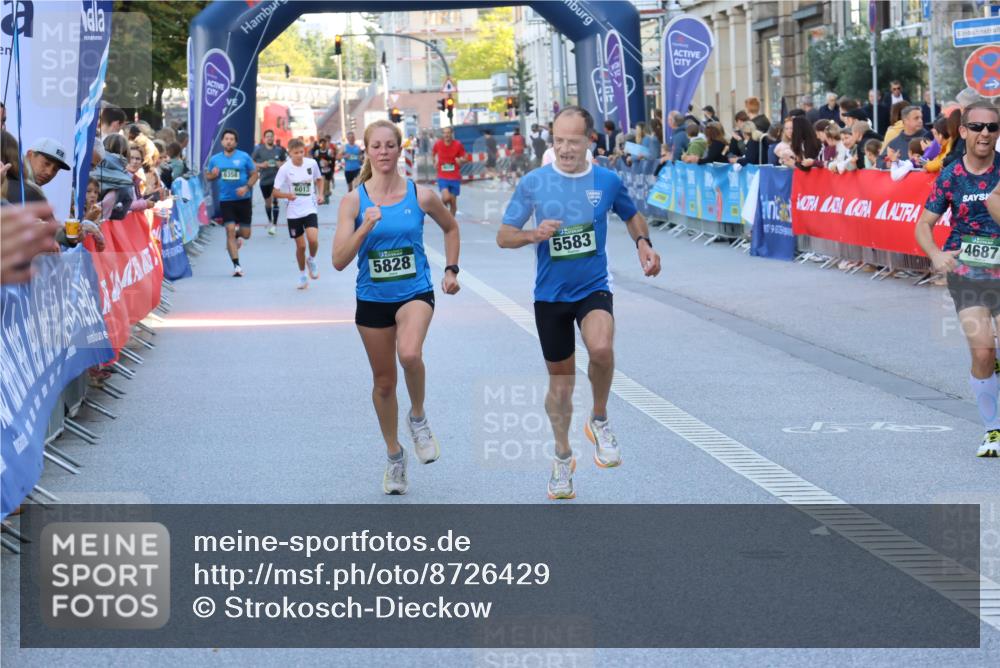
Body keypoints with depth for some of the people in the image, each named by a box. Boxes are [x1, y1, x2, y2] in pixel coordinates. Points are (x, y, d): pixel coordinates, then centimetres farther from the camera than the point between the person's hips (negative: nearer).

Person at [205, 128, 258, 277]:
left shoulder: (244, 157, -1)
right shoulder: (215, 159, 5)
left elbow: (254, 174, 1)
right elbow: (208, 176, 15)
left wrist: (247, 187, -15)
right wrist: (212, 174, -9)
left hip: (243, 199, 0)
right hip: (225, 200, 0)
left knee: (245, 234, 4)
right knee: (230, 230, -12)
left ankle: (237, 236, 43)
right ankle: (236, 265, -8)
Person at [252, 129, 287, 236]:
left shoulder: (279, 150, 2)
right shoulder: (259, 150, 0)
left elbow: (284, 162, 15)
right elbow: (252, 163, 4)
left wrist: (281, 165, -7)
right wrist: (261, 165, -14)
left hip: (276, 178, -2)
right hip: (264, 179, 2)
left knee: (274, 200, -15)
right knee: (267, 202, 14)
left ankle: (274, 224, -13)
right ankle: (270, 221, 36)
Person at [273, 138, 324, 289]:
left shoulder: (311, 163, -4)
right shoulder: (285, 169, -11)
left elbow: (319, 179, 16)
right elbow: (275, 192, -10)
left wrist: (320, 194, 0)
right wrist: (287, 195, -30)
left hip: (310, 209, 1)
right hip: (293, 212, -1)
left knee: (313, 239, -21)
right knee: (300, 245, 5)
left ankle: (311, 260, 11)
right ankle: (302, 275, 27)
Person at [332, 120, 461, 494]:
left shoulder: (421, 196, -5)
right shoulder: (353, 201, -7)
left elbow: (451, 227, 15)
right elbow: (339, 261, -13)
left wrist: (451, 270, 9)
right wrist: (364, 228, -26)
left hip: (415, 293, -2)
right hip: (372, 298, 2)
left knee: (410, 354, -32)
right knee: (384, 382, 12)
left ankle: (418, 418, -3)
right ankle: (394, 456, 33)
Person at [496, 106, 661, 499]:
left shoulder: (607, 181, -3)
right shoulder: (533, 183, -6)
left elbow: (632, 216, 17)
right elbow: (503, 237, -1)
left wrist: (643, 243, -2)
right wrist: (533, 235, -21)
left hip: (594, 287, -1)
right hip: (550, 294, 1)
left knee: (601, 349, -32)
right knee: (560, 381, 11)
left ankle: (599, 420, -4)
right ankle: (562, 458, 33)